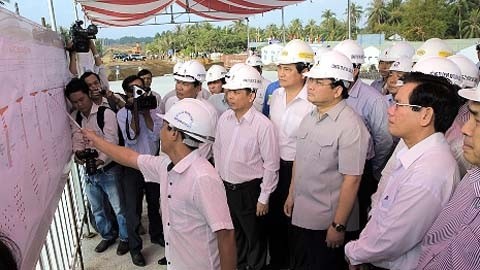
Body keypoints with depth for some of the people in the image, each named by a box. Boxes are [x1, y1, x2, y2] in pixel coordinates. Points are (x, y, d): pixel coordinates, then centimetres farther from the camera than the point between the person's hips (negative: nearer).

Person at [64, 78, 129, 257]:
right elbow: (77, 139, -5)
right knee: (96, 209, 20)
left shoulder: (106, 113, -15)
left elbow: (111, 141, -23)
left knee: (118, 207, 8)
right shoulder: (74, 117, 4)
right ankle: (107, 236, 42)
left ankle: (124, 238, 30)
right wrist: (77, 153, -27)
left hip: (108, 170, -5)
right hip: (89, 171, 6)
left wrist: (101, 159, -38)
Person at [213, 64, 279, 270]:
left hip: (249, 190, -6)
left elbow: (271, 165, -16)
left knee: (254, 237, 15)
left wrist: (264, 198, -11)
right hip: (225, 187, 6)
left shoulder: (263, 125, -21)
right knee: (234, 233, 25)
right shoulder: (224, 118, -3)